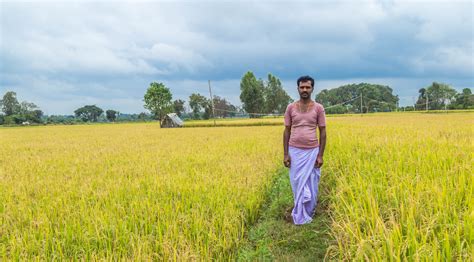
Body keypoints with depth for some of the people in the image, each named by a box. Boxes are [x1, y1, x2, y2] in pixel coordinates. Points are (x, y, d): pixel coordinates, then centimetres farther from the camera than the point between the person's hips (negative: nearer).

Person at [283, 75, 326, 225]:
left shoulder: (318, 108, -1)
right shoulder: (291, 108, 1)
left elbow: (323, 132, 0)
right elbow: (286, 132, 3)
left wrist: (320, 155, -5)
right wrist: (285, 154, -3)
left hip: (312, 152, 0)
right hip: (295, 152, 1)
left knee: (311, 185, 5)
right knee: (297, 184, 6)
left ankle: (303, 214, 22)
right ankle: (302, 215, 20)